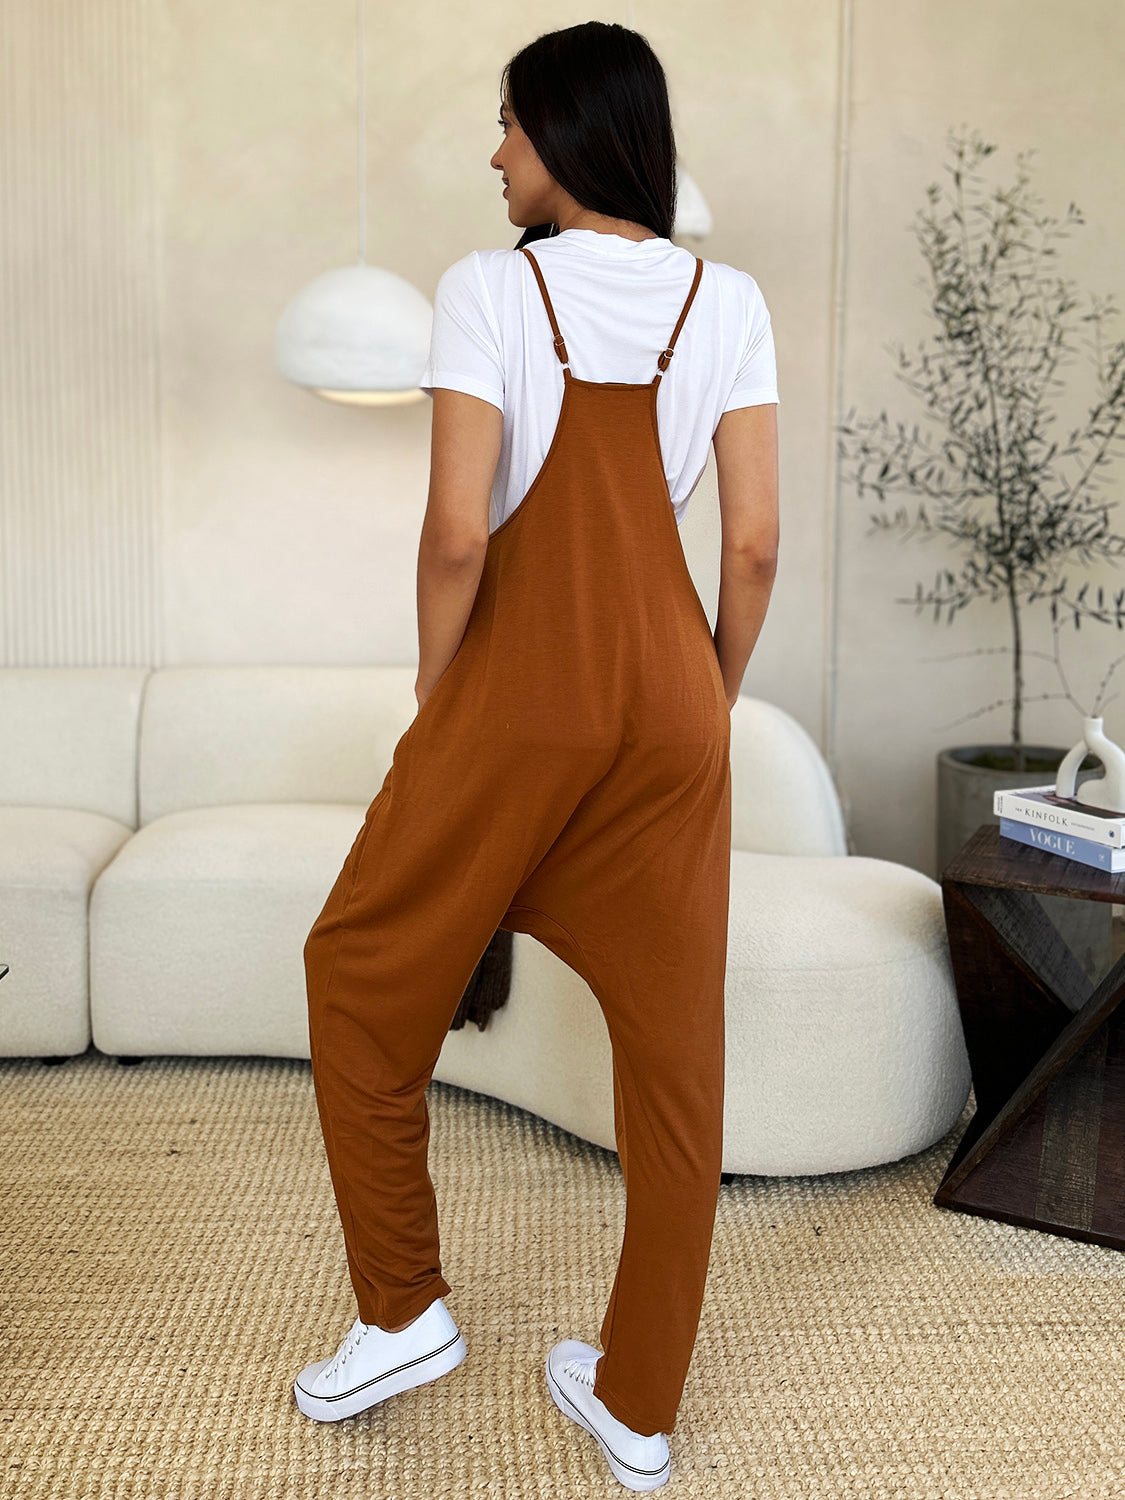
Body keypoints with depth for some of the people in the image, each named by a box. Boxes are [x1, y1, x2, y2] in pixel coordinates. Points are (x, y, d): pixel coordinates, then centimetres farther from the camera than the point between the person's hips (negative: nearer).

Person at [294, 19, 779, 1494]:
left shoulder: (490, 289, -4)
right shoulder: (726, 301, 7)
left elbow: (457, 530, -12)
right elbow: (757, 542, 2)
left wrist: (434, 700, 2)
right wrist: (712, 704, 14)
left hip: (519, 691, -4)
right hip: (670, 697, 4)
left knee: (364, 974, 18)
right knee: (672, 1040, 10)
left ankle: (401, 1310, 26)